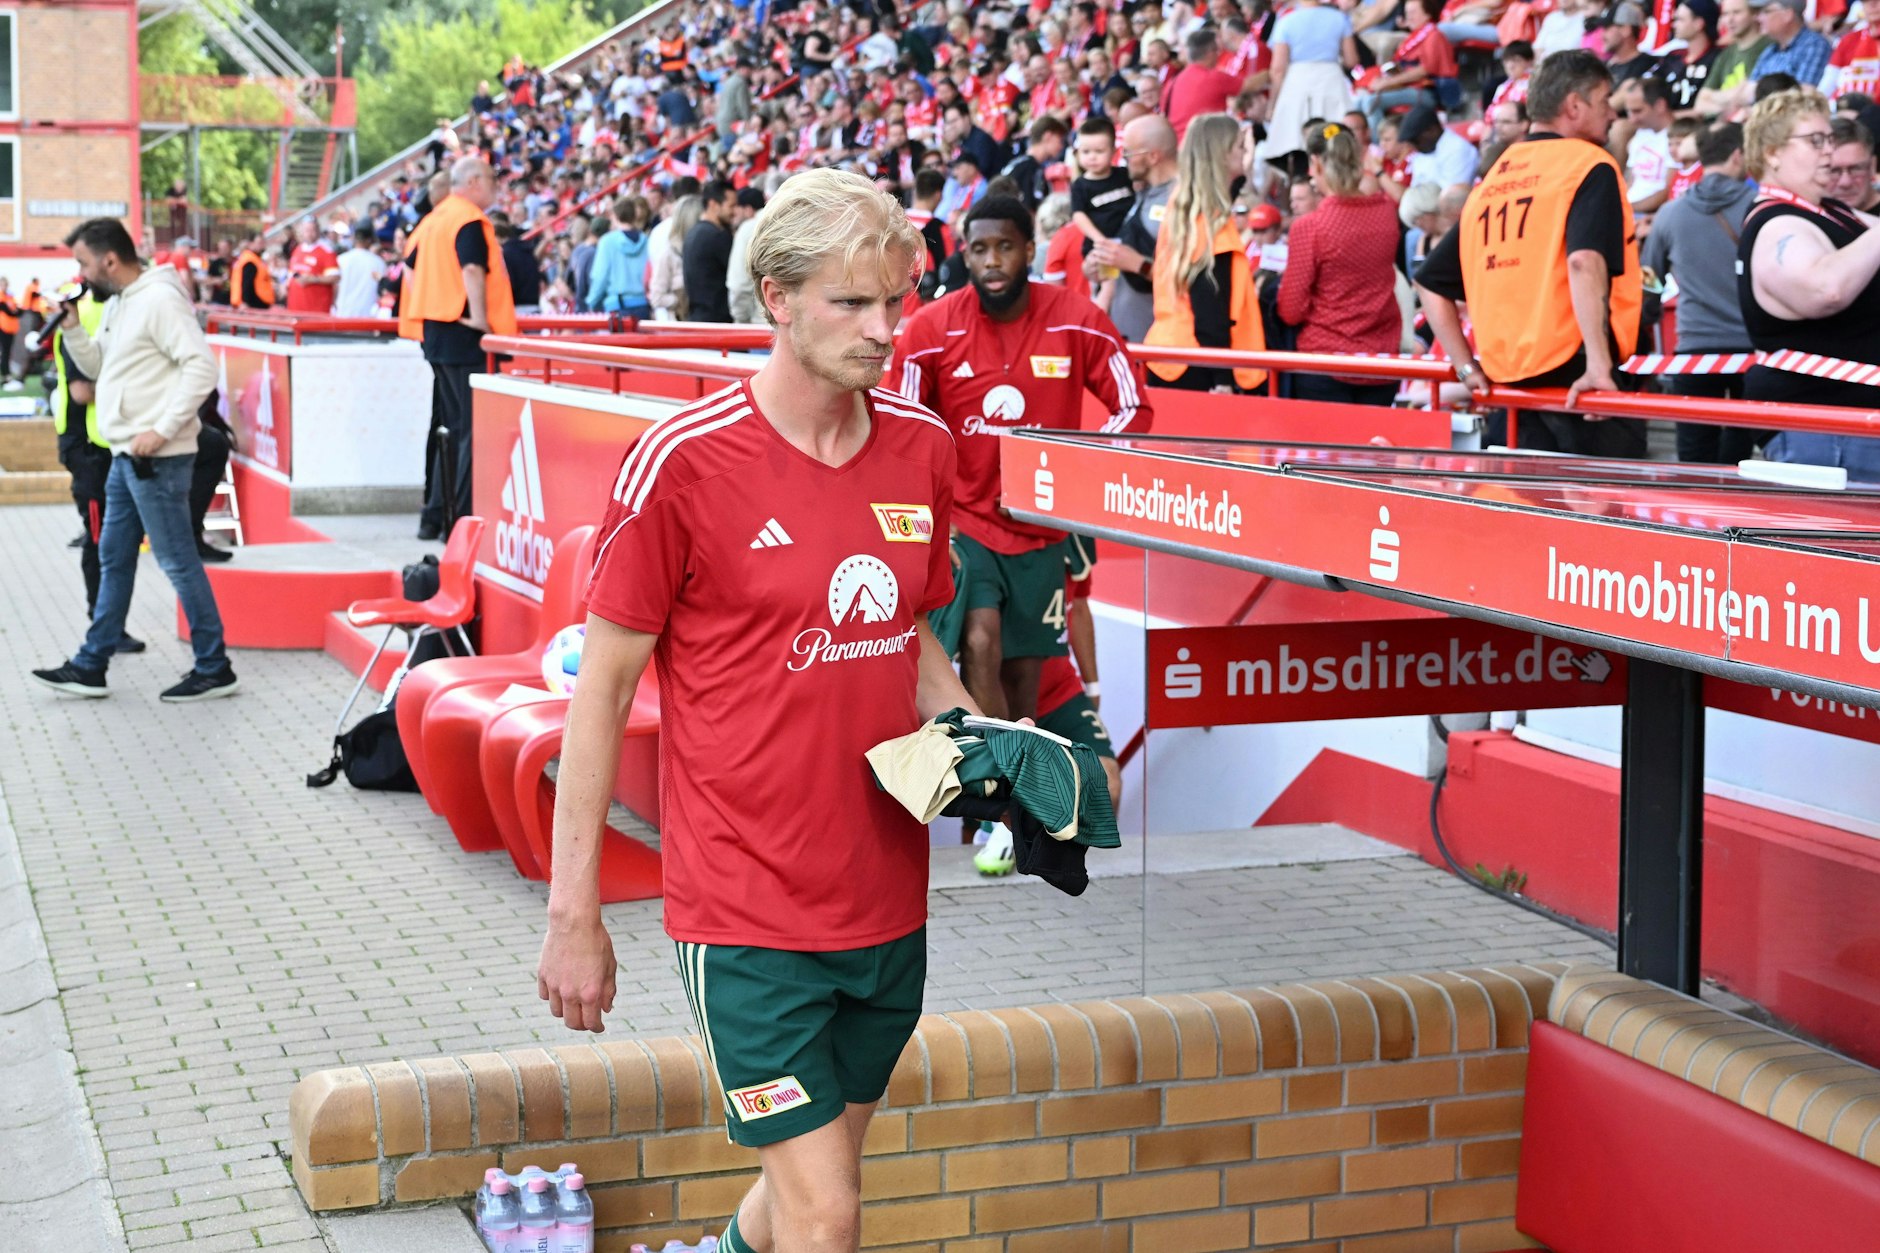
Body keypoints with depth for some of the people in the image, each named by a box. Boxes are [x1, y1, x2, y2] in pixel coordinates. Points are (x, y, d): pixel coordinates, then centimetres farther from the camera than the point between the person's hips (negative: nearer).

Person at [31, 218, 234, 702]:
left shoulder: (159, 300, -14)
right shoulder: (116, 305, 15)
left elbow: (202, 365, -21)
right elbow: (97, 365, 23)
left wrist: (162, 430, -23)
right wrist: (72, 329, 5)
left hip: (157, 459, -10)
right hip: (126, 456, 10)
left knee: (178, 561, -4)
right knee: (113, 559, 14)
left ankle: (213, 669, 3)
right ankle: (90, 667, 21)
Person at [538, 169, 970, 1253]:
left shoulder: (924, 446, 4)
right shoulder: (683, 462, -13)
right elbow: (603, 687, -8)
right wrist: (575, 909, -7)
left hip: (890, 902, 6)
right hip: (747, 909, -6)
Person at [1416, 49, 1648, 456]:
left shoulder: (1491, 180, 17)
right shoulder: (1590, 165, -3)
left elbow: (1431, 282, 18)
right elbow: (1585, 260, -21)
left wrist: (1467, 368, 16)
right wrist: (1598, 363, -24)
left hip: (1507, 377, 7)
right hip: (1572, 370, -7)